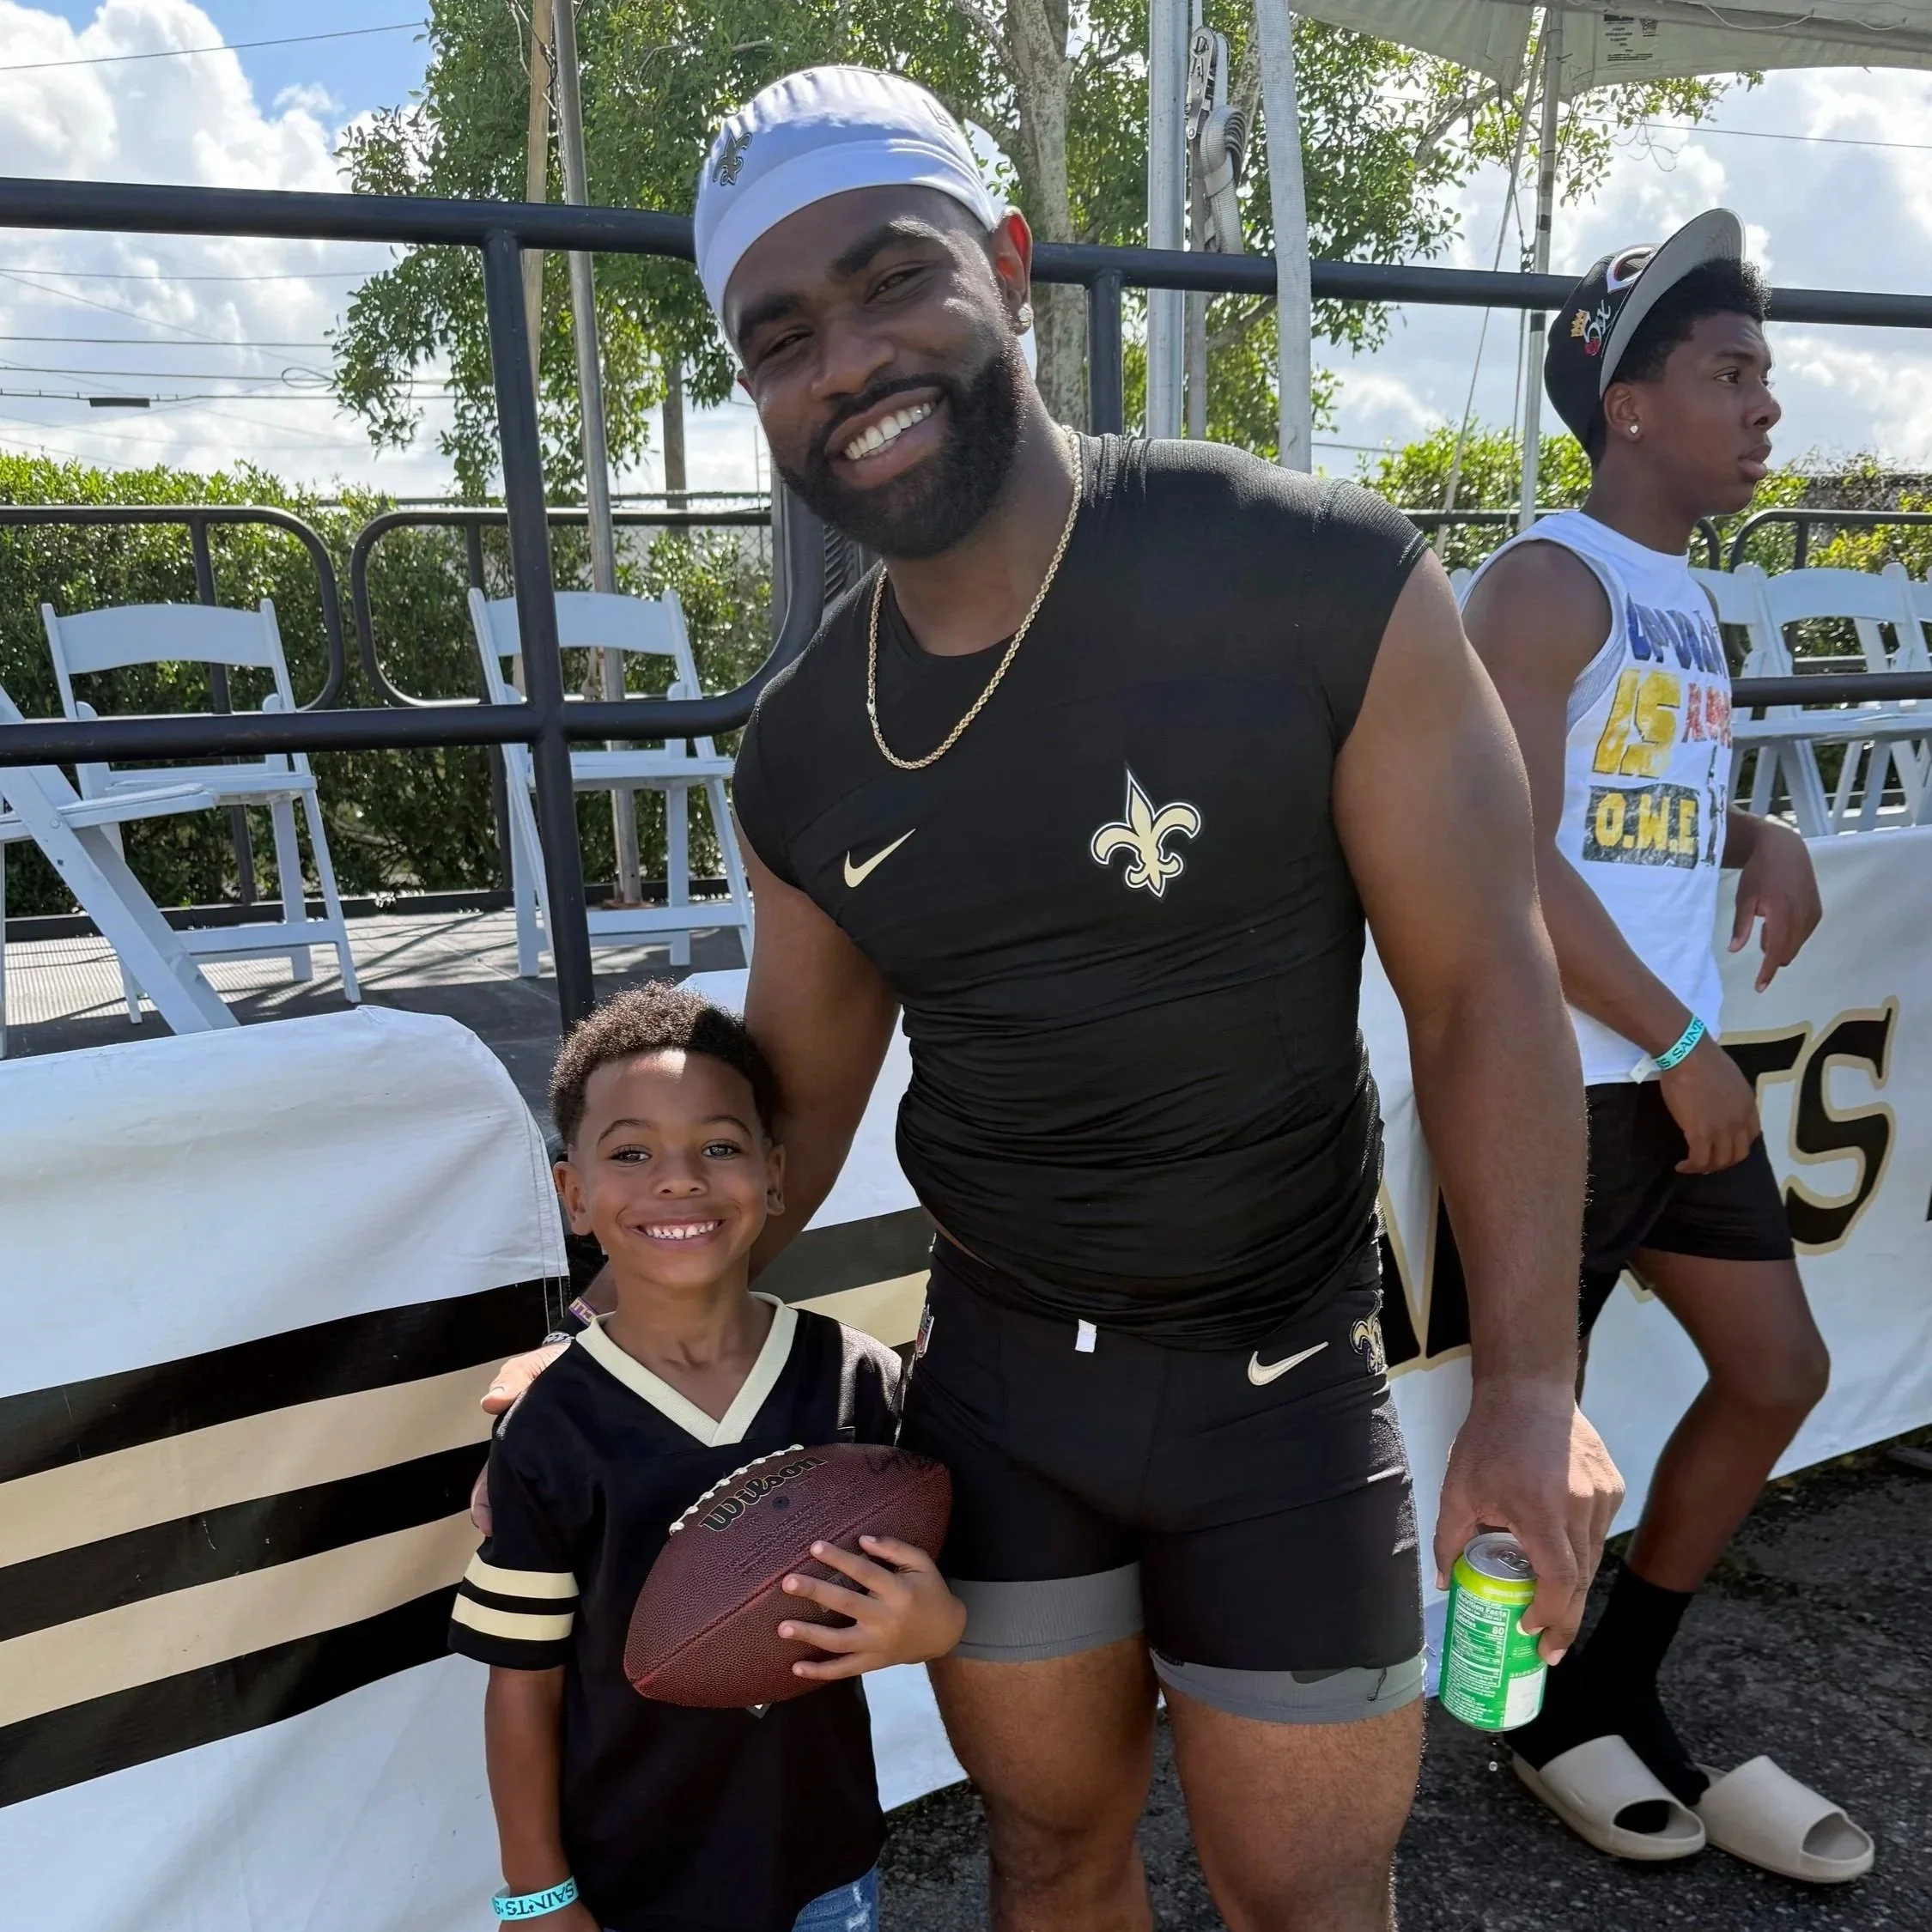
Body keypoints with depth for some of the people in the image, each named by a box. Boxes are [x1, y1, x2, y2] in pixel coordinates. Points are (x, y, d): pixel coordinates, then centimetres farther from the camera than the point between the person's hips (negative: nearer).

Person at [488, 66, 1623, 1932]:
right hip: (994, 1384, 4)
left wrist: (1529, 1387, -15)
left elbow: (1483, 987, -12)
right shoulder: (799, 753, -3)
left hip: (1280, 1385, -3)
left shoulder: (1323, 582, -16)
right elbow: (797, 1089, 7)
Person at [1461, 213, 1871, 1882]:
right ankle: (1543, 1722, 30)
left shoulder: (1686, 596, 16)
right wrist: (1684, 1042, -15)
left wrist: (1770, 841, 3)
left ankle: (1619, 1687, 33)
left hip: (1681, 1069, 10)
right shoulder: (1547, 583, -11)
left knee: (1779, 1372, 15)